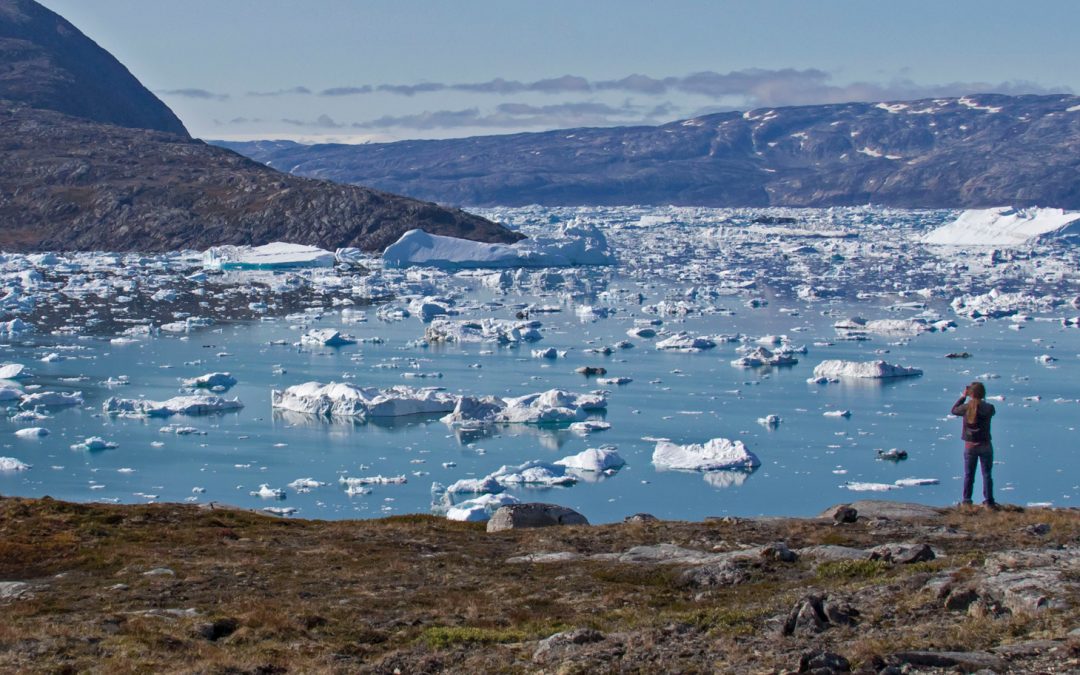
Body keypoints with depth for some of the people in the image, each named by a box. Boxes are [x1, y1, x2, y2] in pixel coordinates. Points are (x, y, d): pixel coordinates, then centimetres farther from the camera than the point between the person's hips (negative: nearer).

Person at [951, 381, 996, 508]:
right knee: (986, 474, 7)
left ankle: (967, 501, 13)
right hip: (985, 445, -1)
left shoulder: (966, 407, -11)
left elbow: (954, 410, 9)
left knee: (968, 474, 10)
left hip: (970, 445, 1)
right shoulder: (988, 408, -12)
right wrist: (981, 400, 13)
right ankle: (988, 501, 7)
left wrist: (963, 397, 14)